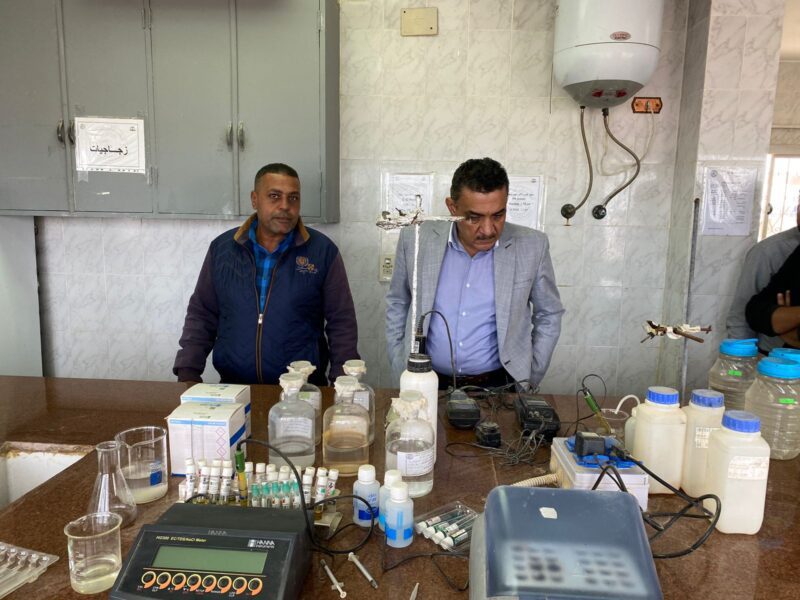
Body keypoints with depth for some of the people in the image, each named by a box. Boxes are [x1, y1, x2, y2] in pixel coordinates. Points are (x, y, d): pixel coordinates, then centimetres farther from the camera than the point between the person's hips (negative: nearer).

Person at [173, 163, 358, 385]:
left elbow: (341, 323, 1)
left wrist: (342, 383, -6)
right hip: (234, 389, 2)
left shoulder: (323, 251, -1)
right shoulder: (222, 248, 7)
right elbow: (201, 315, 12)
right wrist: (187, 372, 3)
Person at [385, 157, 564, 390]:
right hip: (428, 385, 0)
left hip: (498, 386, 0)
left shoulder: (532, 247, -6)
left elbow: (549, 315, 7)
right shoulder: (415, 239, -5)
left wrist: (529, 382, 3)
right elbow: (396, 303, 9)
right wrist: (401, 370, 6)